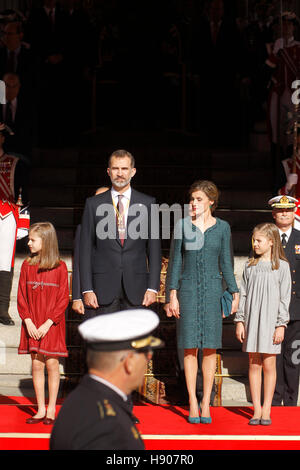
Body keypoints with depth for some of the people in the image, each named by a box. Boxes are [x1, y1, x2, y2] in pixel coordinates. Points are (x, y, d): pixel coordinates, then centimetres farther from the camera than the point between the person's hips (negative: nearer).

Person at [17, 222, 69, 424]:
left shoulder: (60, 267, -5)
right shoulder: (27, 266, 5)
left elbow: (63, 299, -6)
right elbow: (22, 297, 5)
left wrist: (48, 324, -13)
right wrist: (28, 322, -7)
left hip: (52, 324, -3)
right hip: (32, 325, 3)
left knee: (52, 363, -1)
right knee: (36, 364, 4)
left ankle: (51, 409, 8)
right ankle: (41, 410, 11)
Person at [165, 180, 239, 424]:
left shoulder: (222, 227, 5)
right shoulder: (182, 225, 3)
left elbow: (225, 262, 9)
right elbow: (175, 260, 4)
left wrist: (235, 292, 3)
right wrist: (172, 294, -3)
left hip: (213, 289, 1)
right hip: (188, 289, 0)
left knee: (210, 348, 0)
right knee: (190, 347, -1)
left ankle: (206, 404, 6)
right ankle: (193, 403, 4)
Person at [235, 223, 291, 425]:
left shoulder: (281, 266, -1)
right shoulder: (250, 266, 8)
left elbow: (285, 297, -2)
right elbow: (243, 294, 10)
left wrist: (281, 325, -7)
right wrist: (240, 321, 4)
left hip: (271, 320, -3)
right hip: (252, 320, 3)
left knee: (269, 365, -1)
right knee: (254, 364, 4)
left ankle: (266, 410, 7)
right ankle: (256, 410, 9)